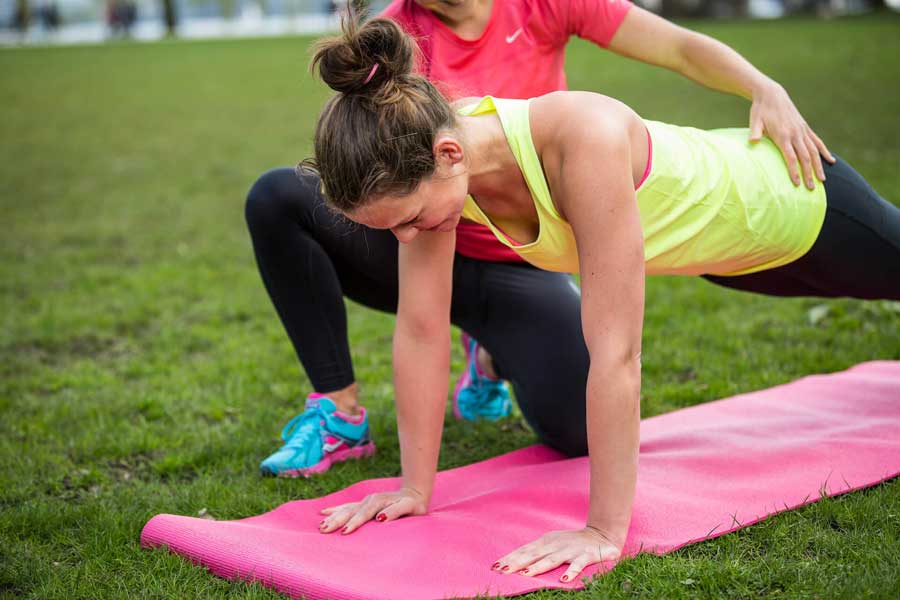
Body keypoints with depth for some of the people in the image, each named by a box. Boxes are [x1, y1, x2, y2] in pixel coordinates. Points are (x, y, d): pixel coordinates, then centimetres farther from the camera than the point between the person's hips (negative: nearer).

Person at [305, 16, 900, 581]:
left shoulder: (586, 139, -48)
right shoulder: (430, 156, -29)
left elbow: (616, 352, -47)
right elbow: (421, 330, -22)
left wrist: (605, 530, -43)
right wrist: (415, 488, -19)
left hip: (788, 204, -6)